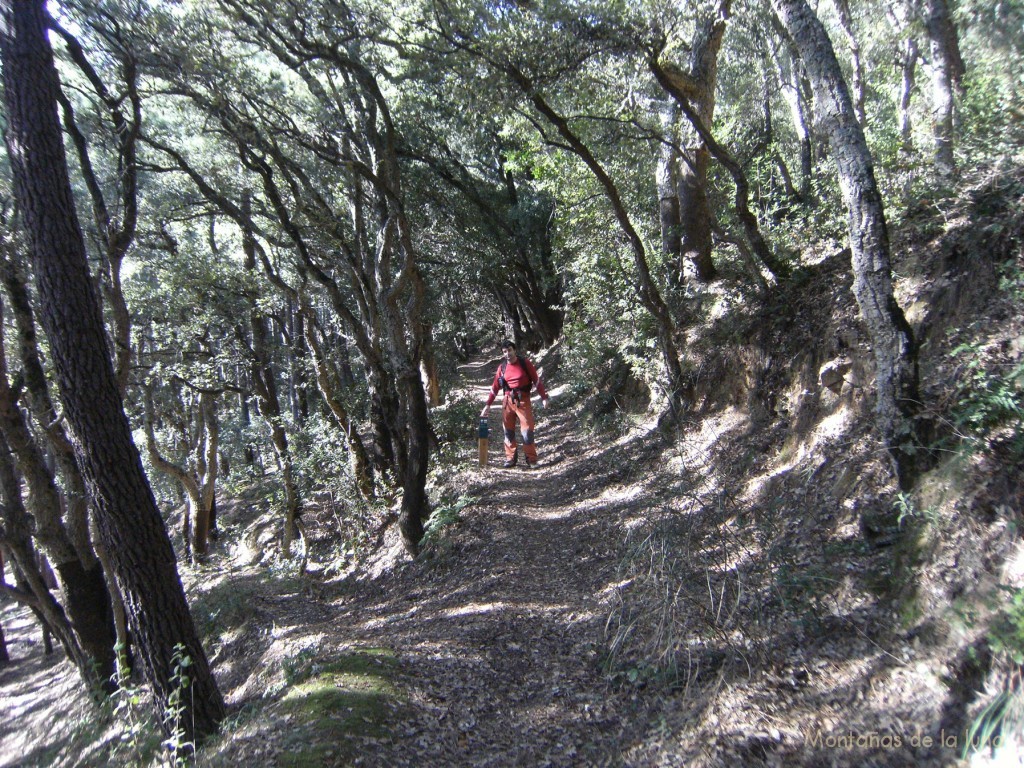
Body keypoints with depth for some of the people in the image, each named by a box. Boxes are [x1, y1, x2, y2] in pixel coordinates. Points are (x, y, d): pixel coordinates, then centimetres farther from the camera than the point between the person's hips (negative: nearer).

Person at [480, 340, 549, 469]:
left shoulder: (525, 363, -2)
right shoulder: (502, 368, 6)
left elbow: (537, 380, 2)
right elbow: (495, 387, 11)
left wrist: (544, 397, -4)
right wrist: (488, 405, 9)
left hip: (523, 400, -3)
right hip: (508, 401, 3)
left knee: (527, 430, -5)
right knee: (508, 431, 5)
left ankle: (531, 459, 3)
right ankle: (510, 458, 13)